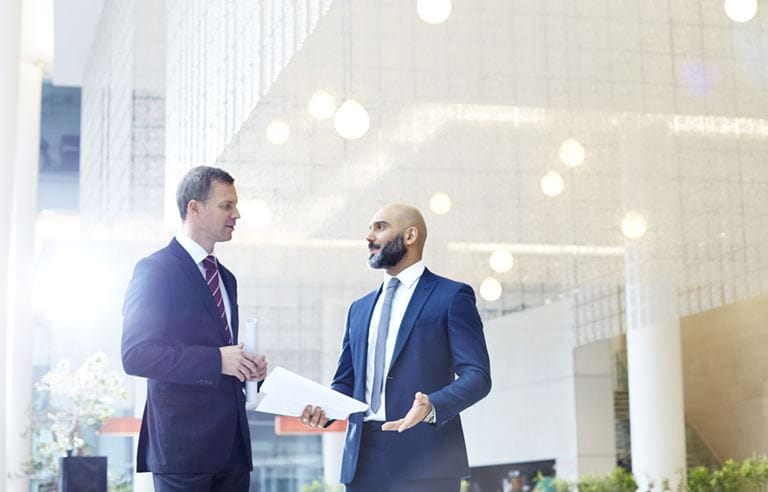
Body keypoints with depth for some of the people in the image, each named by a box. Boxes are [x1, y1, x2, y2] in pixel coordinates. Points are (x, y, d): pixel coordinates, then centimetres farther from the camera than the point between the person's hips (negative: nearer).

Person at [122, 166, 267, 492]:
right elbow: (135, 355, -15)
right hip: (183, 439, -7)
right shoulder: (156, 270, -6)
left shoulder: (226, 278, 20)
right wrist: (216, 360, -19)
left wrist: (247, 367, 3)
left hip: (232, 439, 8)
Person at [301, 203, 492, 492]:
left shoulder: (452, 296, 2)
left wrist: (433, 407, -23)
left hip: (424, 460, -5)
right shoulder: (359, 308, 20)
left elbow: (477, 376, -6)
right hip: (363, 460, 5)